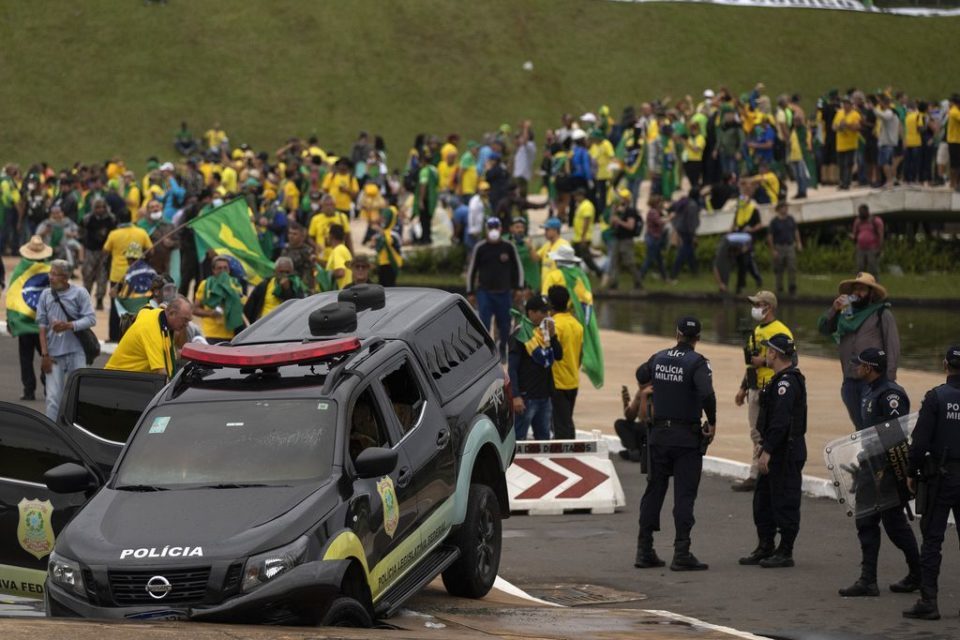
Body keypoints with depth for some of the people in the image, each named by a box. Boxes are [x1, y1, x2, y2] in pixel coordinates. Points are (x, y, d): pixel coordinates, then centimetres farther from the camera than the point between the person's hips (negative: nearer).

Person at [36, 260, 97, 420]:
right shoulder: (46, 295, 5)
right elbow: (42, 326, 5)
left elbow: (91, 319, -5)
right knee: (53, 398, -2)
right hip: (54, 353, 1)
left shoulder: (79, 293, -1)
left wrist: (69, 326, -20)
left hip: (76, 352, -1)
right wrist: (44, 354, -1)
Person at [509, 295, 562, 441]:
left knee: (544, 437, 13)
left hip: (544, 395, 8)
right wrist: (516, 396, -20)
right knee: (519, 438, -6)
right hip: (526, 396, -8)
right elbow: (512, 367, -14)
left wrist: (552, 335, -6)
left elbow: (559, 356, 11)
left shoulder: (545, 331, 12)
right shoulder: (520, 334, -10)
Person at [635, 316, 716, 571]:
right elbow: (707, 394, -26)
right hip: (687, 437, -4)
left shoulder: (656, 359, 5)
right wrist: (712, 422, -12)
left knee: (653, 491, 12)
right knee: (684, 495, -1)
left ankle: (644, 550, 12)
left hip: (658, 435, 4)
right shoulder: (697, 363, -11)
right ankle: (681, 554, -4)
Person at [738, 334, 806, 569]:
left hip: (786, 453, -11)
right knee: (763, 499, 15)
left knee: (785, 503, -3)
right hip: (777, 452, 11)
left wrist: (767, 451, -27)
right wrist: (766, 449, 20)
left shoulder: (787, 382, -19)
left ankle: (785, 553, 2)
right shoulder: (783, 379, 15)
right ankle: (765, 547, 22)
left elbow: (780, 421, -26)